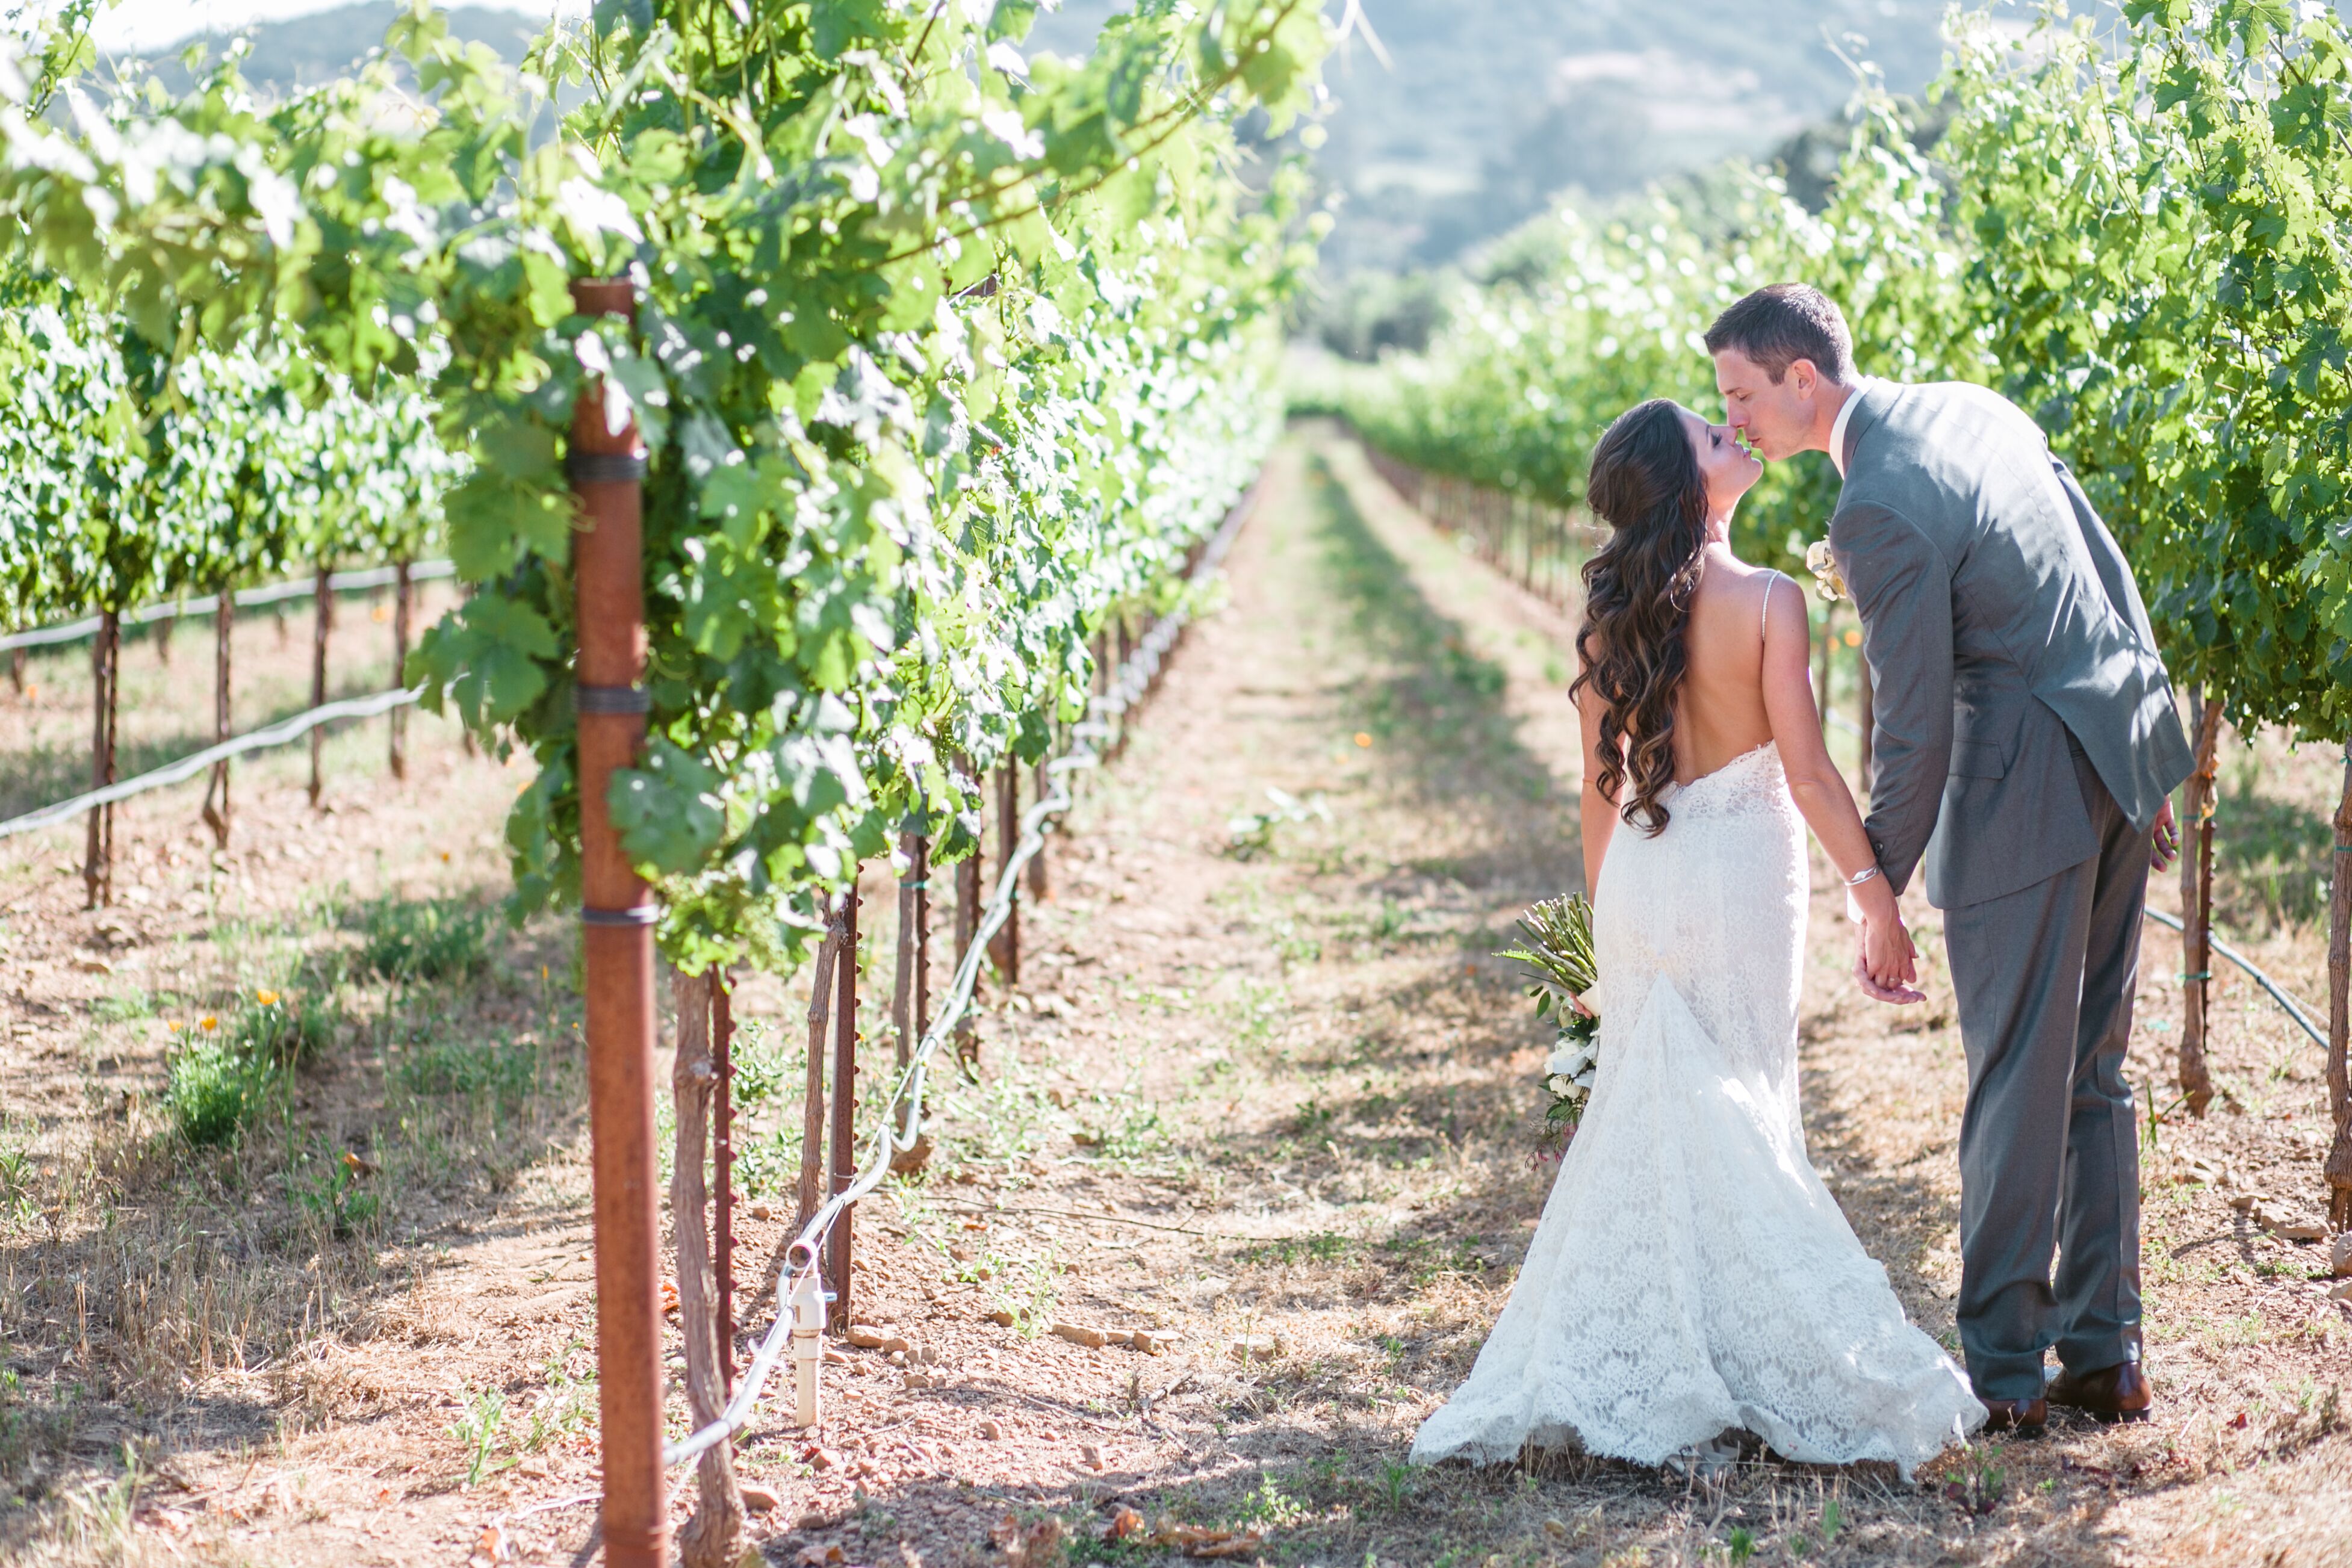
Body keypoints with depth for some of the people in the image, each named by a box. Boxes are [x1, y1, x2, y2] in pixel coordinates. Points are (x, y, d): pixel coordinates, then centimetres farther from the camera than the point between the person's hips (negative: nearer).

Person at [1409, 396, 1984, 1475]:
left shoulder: (1610, 615, 3)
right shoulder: (1766, 602, -11)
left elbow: (1601, 786, 7)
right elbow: (1806, 771, -13)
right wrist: (1872, 891, -7)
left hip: (1639, 876, 4)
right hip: (1742, 871, -4)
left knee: (1645, 1114, 11)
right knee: (1740, 1120, 5)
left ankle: (1631, 1368, 11)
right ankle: (1742, 1356, 7)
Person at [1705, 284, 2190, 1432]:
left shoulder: (1878, 512, -18)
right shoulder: (1971, 408, 9)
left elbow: (1913, 728, -17)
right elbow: (2110, 576, 16)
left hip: (2026, 795, -9)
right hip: (2121, 757, 9)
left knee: (2016, 1087, 0)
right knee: (2092, 1075, 15)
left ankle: (2002, 1370, 8)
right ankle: (2105, 1356, 20)